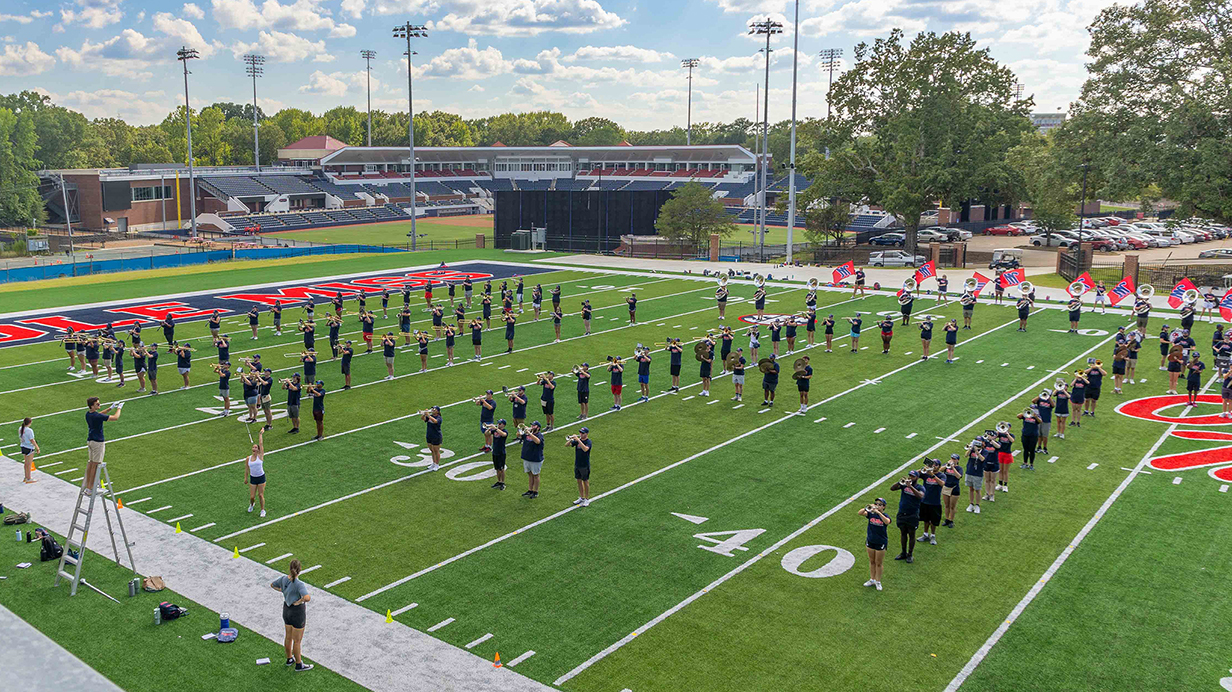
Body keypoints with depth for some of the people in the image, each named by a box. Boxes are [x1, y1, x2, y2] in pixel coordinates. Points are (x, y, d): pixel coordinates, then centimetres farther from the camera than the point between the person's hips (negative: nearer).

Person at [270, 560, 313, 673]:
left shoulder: (283, 578, -11)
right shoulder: (299, 584, -31)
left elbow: (272, 585, 10)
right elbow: (307, 598, -45)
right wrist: (299, 601, -25)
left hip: (286, 610, 7)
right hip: (297, 612, -7)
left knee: (289, 637, 25)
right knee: (297, 640, 11)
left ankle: (289, 659, 44)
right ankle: (299, 665, 27)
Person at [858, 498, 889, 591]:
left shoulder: (885, 516, -15)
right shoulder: (871, 514, -6)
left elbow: (887, 522, -38)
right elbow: (859, 513, -20)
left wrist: (878, 512, -46)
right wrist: (867, 508, -36)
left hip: (880, 543, -3)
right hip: (870, 541, 3)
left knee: (878, 563, 10)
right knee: (872, 561, 17)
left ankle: (878, 581, 26)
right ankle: (872, 579, 33)